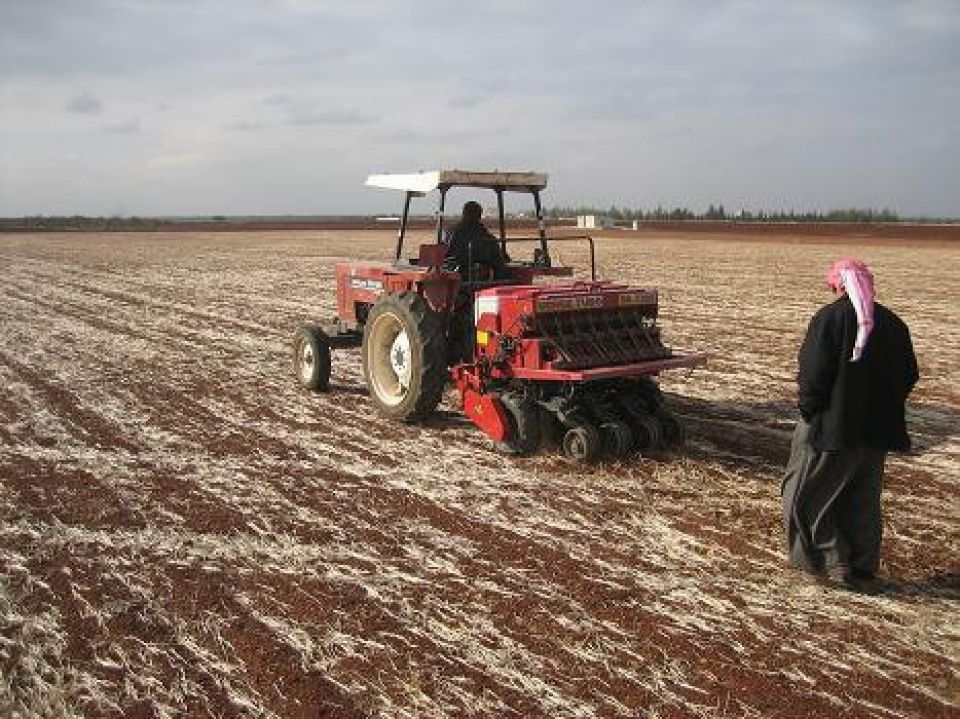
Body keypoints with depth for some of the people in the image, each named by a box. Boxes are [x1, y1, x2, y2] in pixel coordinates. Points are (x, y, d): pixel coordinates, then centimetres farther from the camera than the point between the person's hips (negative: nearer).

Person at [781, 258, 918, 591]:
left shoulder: (829, 318, -13)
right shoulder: (893, 324, 3)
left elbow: (813, 373, -17)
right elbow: (909, 376, 8)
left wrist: (808, 410, -4)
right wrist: (883, 408, 15)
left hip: (830, 427, -6)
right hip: (876, 432, 6)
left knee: (806, 494, 9)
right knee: (863, 501, 16)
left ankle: (833, 561, 7)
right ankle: (863, 569, 22)